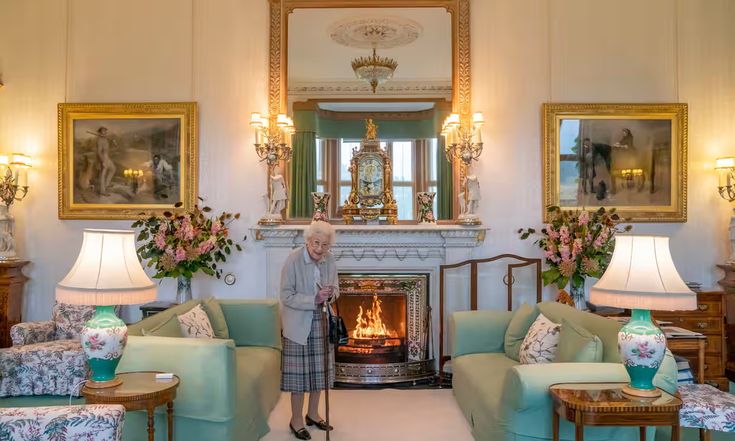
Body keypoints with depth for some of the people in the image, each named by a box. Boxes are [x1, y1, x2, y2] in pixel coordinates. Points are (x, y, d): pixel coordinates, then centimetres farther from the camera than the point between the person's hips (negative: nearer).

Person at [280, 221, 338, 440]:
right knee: (299, 371, 1)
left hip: (321, 322, 5)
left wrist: (331, 293, -14)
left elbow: (335, 288, 10)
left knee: (319, 370, 13)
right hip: (298, 323, -5)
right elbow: (286, 296, -17)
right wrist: (314, 300, -26)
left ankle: (313, 413, 31)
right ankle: (296, 419, 17)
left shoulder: (329, 260, -3)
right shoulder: (293, 260, -18)